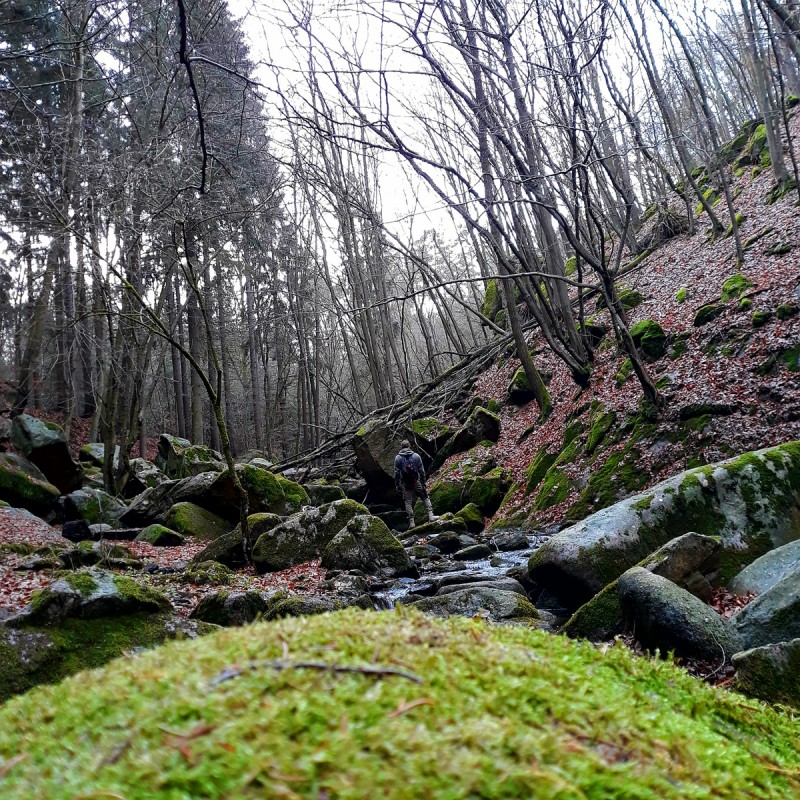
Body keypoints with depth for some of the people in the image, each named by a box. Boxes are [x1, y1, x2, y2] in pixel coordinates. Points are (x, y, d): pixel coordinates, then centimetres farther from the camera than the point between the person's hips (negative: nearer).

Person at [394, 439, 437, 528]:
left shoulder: (398, 458, -2)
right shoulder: (416, 456, -1)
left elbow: (396, 473, -4)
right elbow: (422, 471, -2)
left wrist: (397, 485, 1)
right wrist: (423, 483, 4)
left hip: (405, 484, 0)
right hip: (416, 482, 0)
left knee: (408, 503, 5)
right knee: (426, 498, 13)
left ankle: (411, 522, 2)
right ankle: (430, 516, 4)